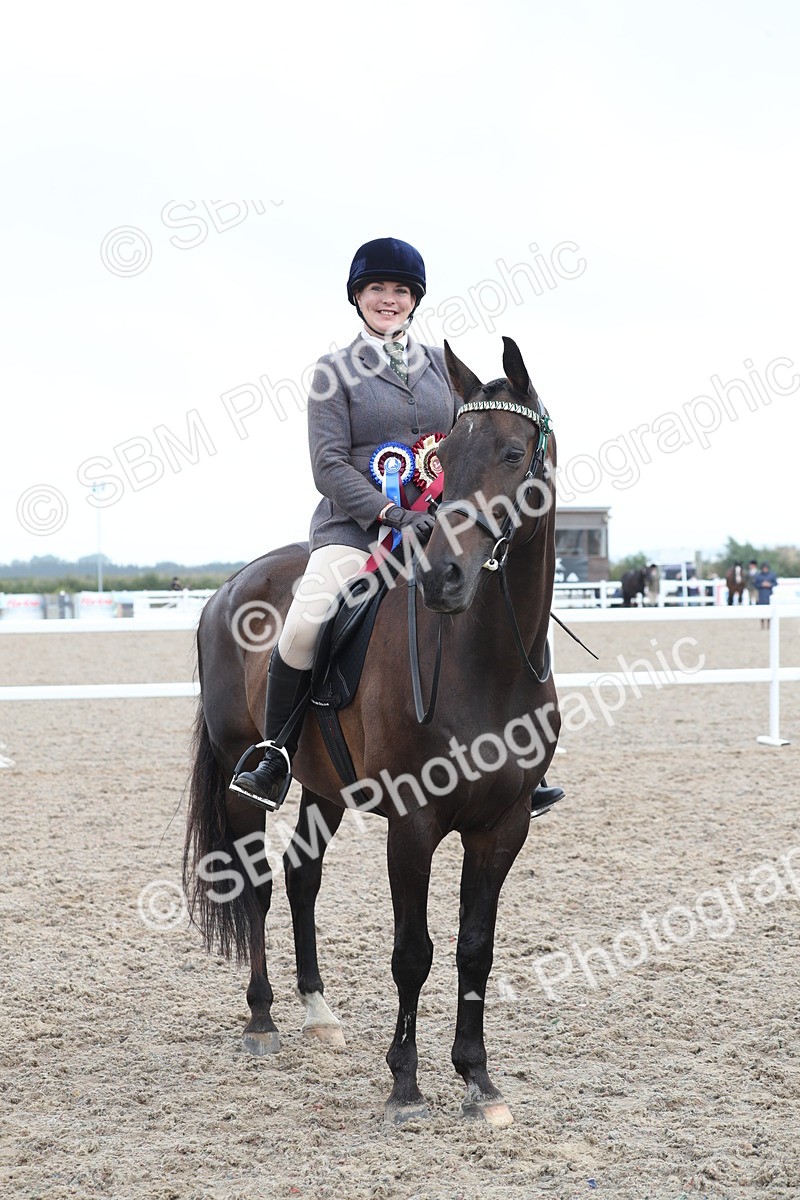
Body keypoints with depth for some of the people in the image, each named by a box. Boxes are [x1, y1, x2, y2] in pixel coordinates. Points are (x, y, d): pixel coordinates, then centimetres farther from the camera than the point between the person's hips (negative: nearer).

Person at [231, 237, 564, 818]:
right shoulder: (336, 370, 3)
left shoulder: (440, 364, 15)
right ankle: (275, 763, -13)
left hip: (436, 527, 4)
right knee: (304, 626, -30)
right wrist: (392, 513, -19)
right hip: (354, 525, -4)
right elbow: (329, 465, -6)